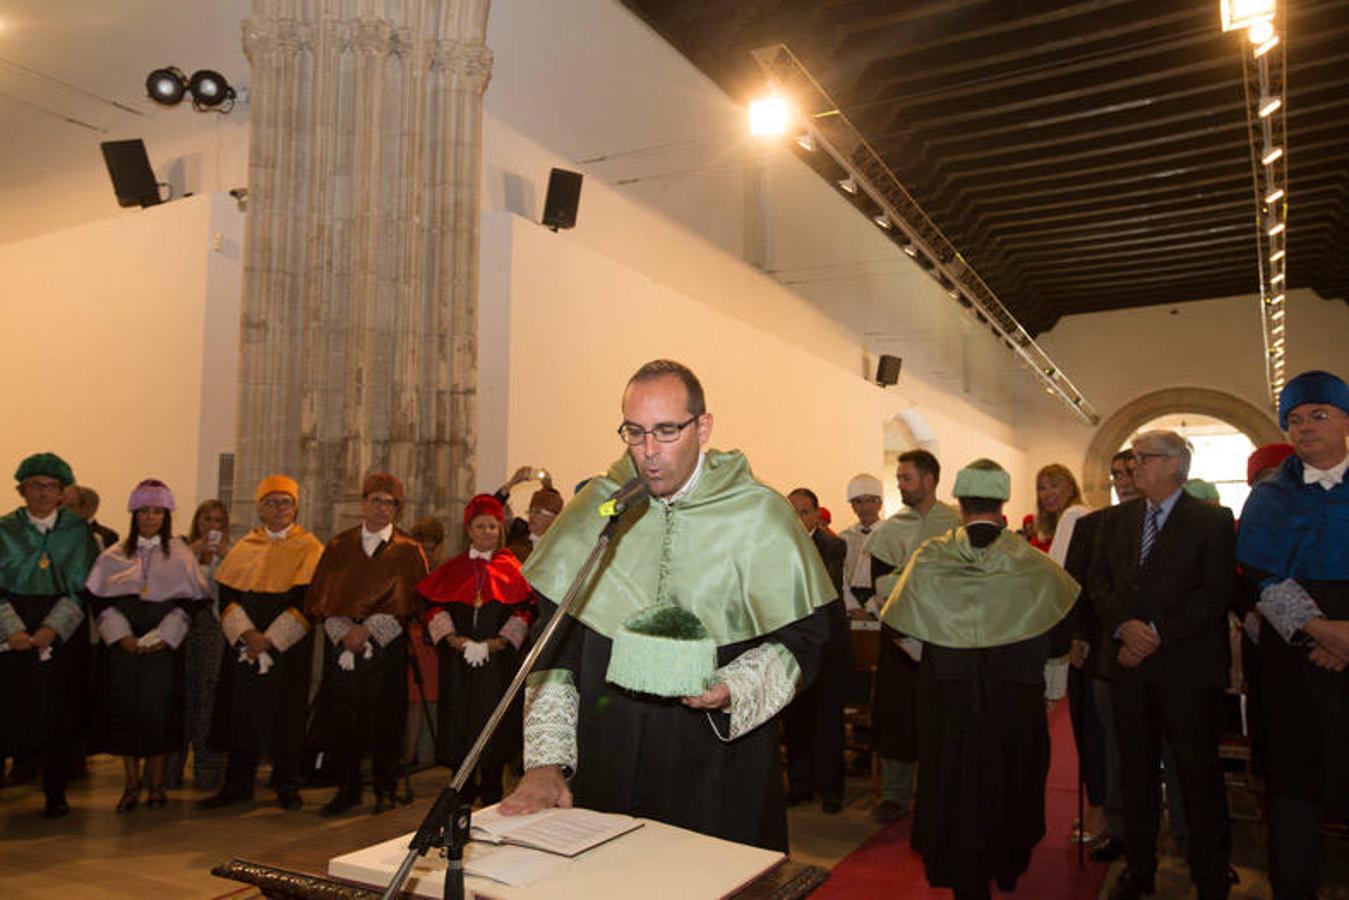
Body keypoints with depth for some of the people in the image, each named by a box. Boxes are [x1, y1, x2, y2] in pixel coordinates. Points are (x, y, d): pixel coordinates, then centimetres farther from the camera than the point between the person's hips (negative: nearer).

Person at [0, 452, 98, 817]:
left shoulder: (78, 531, 3)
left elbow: (83, 588, -2)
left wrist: (52, 628, -13)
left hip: (64, 635, 0)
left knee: (60, 713, 3)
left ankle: (55, 791, 14)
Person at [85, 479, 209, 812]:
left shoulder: (180, 554, 4)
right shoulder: (114, 555, 8)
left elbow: (189, 600, 0)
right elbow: (101, 599, 3)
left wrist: (163, 636, -10)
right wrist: (121, 634, -10)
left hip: (163, 646, -1)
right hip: (122, 645, 1)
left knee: (158, 711, 0)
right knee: (125, 711, 2)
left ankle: (156, 783, 13)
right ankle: (131, 784, 14)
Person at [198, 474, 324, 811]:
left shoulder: (309, 548, -1)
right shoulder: (244, 547, 10)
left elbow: (309, 600, -9)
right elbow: (227, 594, 4)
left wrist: (270, 639, -15)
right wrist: (246, 633, -13)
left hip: (288, 647, -3)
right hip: (243, 644, 3)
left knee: (284, 714, 1)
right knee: (242, 710, 7)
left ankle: (286, 785, 14)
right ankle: (237, 785, 19)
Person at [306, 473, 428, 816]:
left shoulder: (407, 550, 4)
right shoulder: (339, 546, 11)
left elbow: (408, 600, -3)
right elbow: (320, 596, 6)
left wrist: (368, 629, -12)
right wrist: (344, 629, -9)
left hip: (387, 646, -2)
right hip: (342, 642, 2)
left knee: (383, 719, 0)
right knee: (342, 718, 2)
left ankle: (385, 790, 14)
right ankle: (348, 788, 17)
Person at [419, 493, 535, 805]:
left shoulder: (511, 569, 4)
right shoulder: (452, 569, 10)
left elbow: (523, 613, -3)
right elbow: (434, 608, 2)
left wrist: (491, 645, -13)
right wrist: (458, 641, -12)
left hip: (498, 660, -1)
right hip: (457, 662, 2)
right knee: (459, 722, 2)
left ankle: (491, 792, 13)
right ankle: (463, 791, 16)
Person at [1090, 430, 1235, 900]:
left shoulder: (1213, 521, -3)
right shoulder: (1119, 519, 11)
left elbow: (1217, 593, -11)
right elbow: (1099, 582, 8)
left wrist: (1157, 632, -16)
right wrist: (1124, 625, -10)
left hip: (1188, 666, -4)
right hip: (1130, 664, 4)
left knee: (1198, 770, 4)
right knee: (1135, 768, 12)